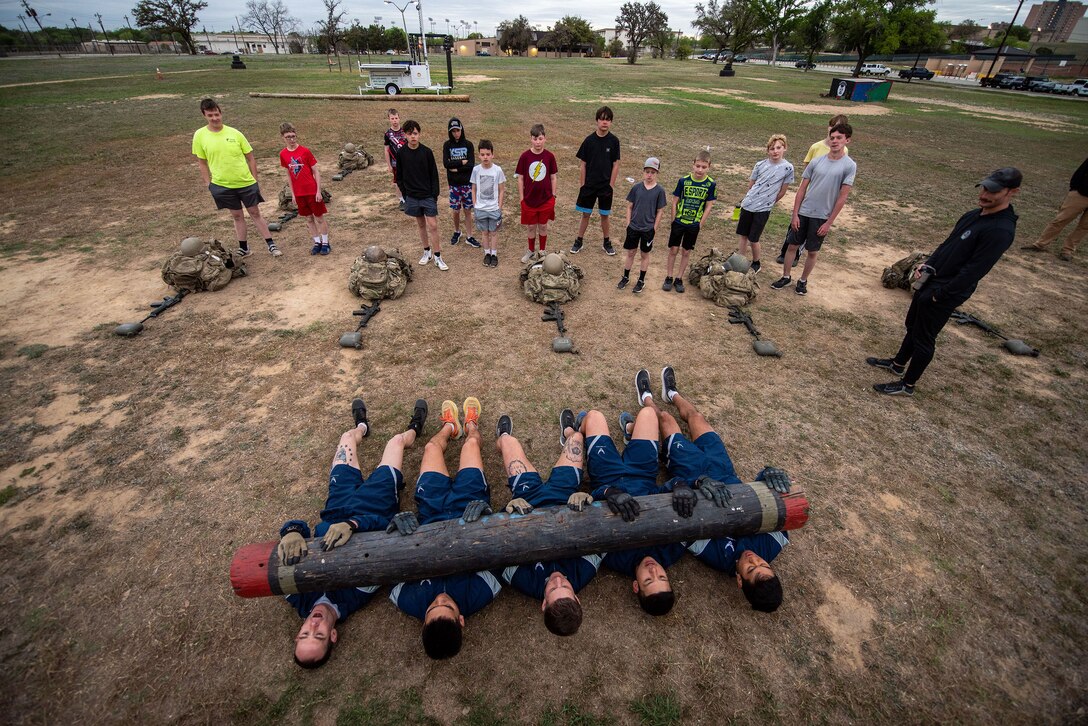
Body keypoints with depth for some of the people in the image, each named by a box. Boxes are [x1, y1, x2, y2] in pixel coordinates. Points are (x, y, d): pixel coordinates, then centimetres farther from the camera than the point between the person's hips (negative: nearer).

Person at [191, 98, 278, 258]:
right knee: (237, 216, 11)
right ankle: (243, 248, 21)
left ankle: (271, 244, 13)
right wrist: (208, 184, 1)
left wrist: (255, 180, 1)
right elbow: (201, 162, 4)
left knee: (255, 213, 6)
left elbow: (250, 158, 3)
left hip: (246, 183, -1)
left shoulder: (234, 133, -4)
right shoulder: (200, 135, -3)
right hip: (222, 185, 1)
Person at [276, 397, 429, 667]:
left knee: (347, 437, 18)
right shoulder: (357, 596, -35)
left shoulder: (298, 597, -28)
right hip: (373, 507, -3)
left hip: (338, 511, 3)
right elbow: (382, 525, -41)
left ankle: (362, 427, 58)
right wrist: (352, 525, -55)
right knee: (397, 440, 11)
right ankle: (413, 430, 51)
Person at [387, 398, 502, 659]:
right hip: (469, 505, -1)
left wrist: (397, 524, -47)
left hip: (431, 515, 1)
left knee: (432, 447, 15)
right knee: (470, 444, 13)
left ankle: (450, 426, 55)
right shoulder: (480, 596, -35)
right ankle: (470, 425, 54)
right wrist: (484, 511, -46)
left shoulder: (407, 602, -34)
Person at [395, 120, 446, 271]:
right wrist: (405, 194, 1)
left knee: (433, 225, -4)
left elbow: (434, 175, -2)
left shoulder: (427, 152, -6)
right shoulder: (401, 153, -2)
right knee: (421, 224, 13)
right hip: (412, 196, 2)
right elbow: (399, 176, 6)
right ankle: (427, 252, 27)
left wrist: (435, 195, -7)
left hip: (428, 195, -2)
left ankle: (437, 257, 4)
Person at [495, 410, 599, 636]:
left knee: (509, 441, 11)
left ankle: (502, 438, 56)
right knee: (576, 436, 13)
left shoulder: (526, 583, -36)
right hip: (563, 495, 2)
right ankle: (568, 432, 58)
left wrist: (511, 514, -50)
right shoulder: (584, 574, -33)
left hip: (528, 498, -1)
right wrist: (586, 500, -50)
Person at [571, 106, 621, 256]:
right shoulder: (589, 140, -5)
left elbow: (616, 164, -2)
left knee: (604, 215, 11)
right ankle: (578, 242, 22)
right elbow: (583, 164, -1)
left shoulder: (614, 141, -4)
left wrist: (611, 184, -6)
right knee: (585, 214, 8)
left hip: (606, 185, 0)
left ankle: (606, 242, 27)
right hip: (589, 185, 0)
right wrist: (582, 184, -3)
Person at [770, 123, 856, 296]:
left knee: (812, 251, 8)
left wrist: (829, 222, -10)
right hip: (803, 213, 2)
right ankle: (785, 277, 23)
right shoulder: (817, 161, 1)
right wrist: (795, 214, -3)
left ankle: (803, 281, 24)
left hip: (822, 217, -2)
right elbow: (802, 189, 3)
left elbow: (842, 197, -7)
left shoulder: (849, 166, -6)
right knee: (793, 246, 8)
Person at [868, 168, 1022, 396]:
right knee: (912, 326, 23)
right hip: (929, 283, 9)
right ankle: (898, 364, 43)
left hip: (945, 294, -9)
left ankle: (907, 385, 17)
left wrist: (940, 294, -19)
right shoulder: (974, 215, 6)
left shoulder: (1000, 230, -22)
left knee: (923, 339, 3)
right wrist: (928, 266, 1)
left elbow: (973, 272, -24)